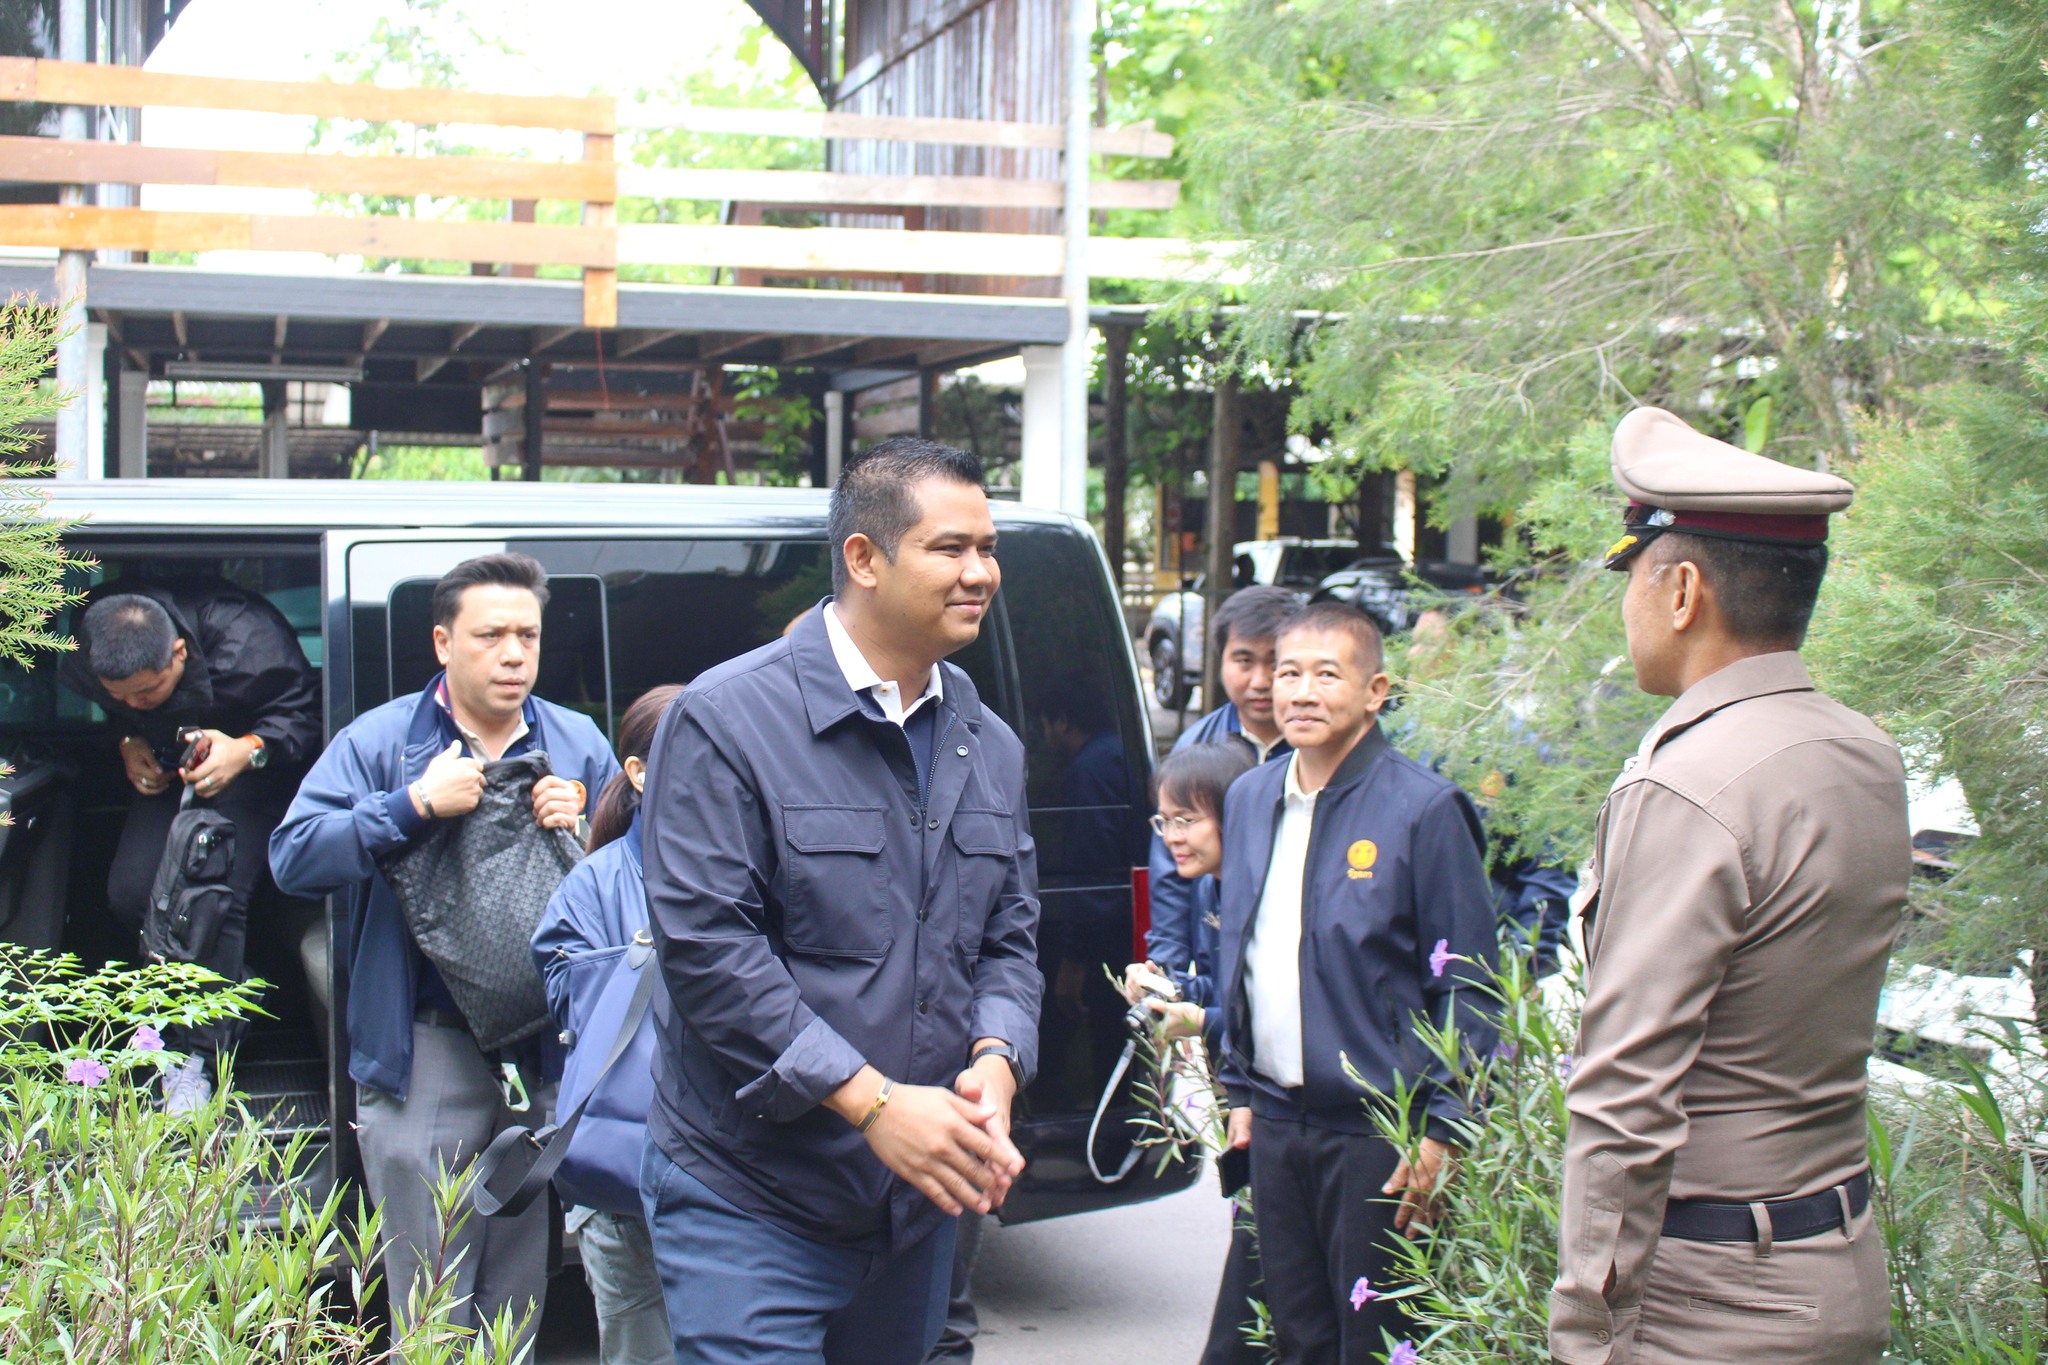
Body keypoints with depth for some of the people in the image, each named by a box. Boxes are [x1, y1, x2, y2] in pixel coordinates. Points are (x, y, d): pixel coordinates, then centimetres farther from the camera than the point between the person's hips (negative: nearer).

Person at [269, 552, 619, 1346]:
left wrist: (583, 830, -9)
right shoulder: (381, 739, 1)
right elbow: (293, 857, -10)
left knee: (524, 1292, 13)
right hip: (427, 1051, -3)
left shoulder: (579, 745, 10)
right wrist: (414, 803, -16)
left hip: (549, 1048, 3)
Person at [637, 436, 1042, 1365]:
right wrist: (870, 1102, -23)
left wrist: (996, 1062, -11)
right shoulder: (729, 721, -12)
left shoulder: (988, 746, 9)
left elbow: (1009, 936, 11)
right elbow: (704, 946, -19)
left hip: (921, 1201, 6)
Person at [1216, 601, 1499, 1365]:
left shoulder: (1424, 810, -10)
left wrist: (1442, 1129, -13)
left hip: (1379, 1132, -6)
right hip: (1275, 1125, 6)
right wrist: (1240, 1090, 14)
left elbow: (1466, 988, -9)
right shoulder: (1249, 800, 9)